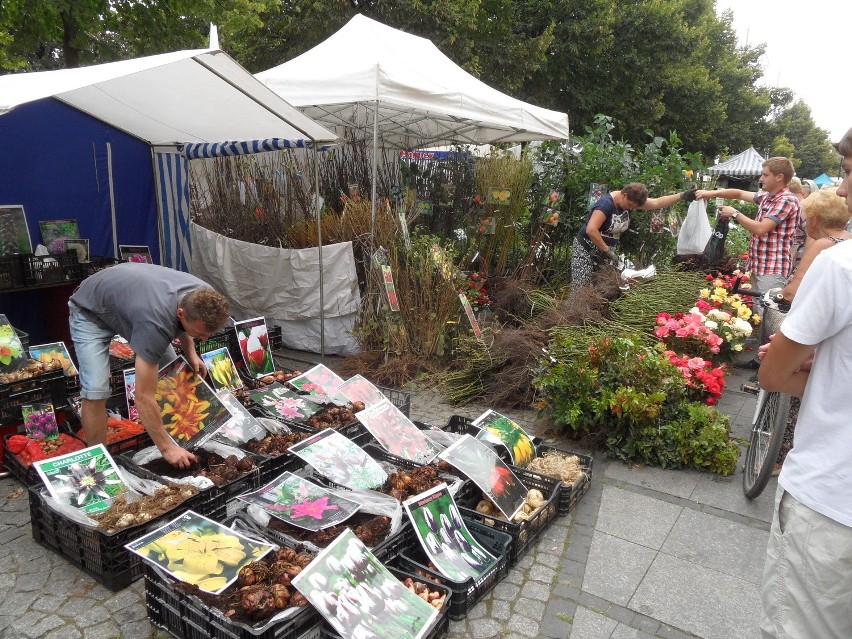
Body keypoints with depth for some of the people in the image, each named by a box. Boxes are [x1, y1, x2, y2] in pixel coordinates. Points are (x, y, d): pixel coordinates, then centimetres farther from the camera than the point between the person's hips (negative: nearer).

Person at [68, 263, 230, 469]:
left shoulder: (202, 297, -24)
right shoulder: (155, 322, -44)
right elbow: (143, 397, -38)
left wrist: (190, 352, -7)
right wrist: (166, 447, -33)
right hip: (90, 312, -6)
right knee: (96, 391, -20)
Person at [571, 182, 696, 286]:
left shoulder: (631, 200, 1)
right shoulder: (606, 204, -23)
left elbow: (657, 203, 4)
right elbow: (591, 230, -31)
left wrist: (682, 196, -5)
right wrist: (607, 250, -24)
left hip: (603, 251, 8)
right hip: (585, 249, -8)